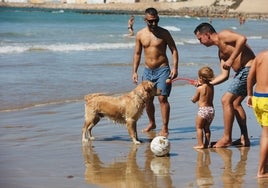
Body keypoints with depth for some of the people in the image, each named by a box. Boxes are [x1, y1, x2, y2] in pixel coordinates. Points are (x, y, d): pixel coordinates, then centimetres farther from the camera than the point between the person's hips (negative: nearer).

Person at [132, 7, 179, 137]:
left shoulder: (164, 33, -6)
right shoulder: (140, 34, 3)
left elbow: (174, 50, -3)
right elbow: (137, 53, 11)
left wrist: (175, 67, -14)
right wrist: (134, 71, 6)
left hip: (162, 70, -4)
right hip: (148, 71, 4)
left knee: (162, 98, -12)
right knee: (147, 99, 9)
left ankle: (165, 128, -9)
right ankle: (152, 123, 30)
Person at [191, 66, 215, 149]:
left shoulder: (200, 88, -11)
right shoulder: (211, 87, 5)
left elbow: (194, 100, -2)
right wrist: (200, 85, 18)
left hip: (203, 109, -7)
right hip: (211, 109, 7)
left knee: (199, 127, 2)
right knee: (207, 128, 16)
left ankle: (200, 144, -5)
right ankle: (207, 144, 15)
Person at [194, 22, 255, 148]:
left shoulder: (222, 36, -6)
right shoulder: (221, 52, 21)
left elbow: (242, 38, -23)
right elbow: (224, 75, 19)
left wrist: (231, 59, -21)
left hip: (248, 69, -10)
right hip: (242, 72, 10)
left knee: (226, 100, -7)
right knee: (235, 103, 18)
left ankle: (226, 138, -1)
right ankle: (244, 138, 22)